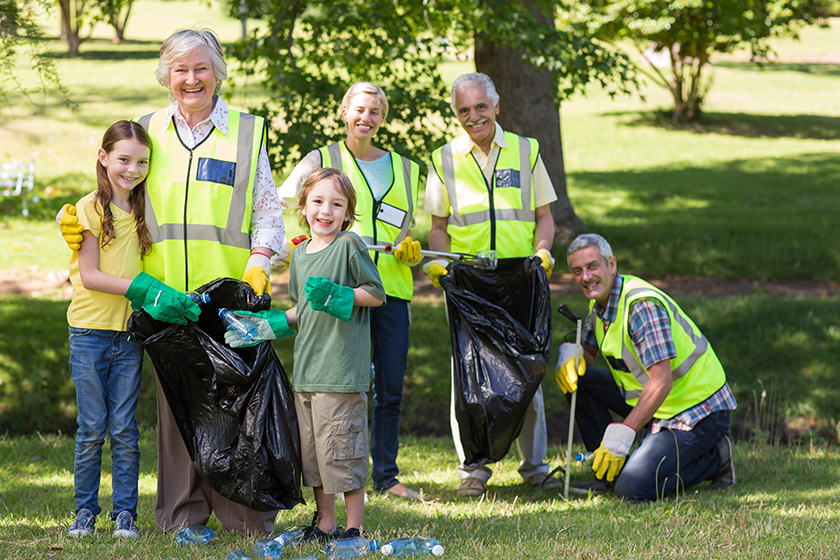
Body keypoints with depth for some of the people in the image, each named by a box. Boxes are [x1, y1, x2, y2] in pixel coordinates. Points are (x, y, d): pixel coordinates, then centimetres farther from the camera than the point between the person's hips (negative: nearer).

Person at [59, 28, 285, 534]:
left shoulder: (246, 133, 8)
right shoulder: (148, 133, 13)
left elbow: (267, 210, 7)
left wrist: (259, 264, -7)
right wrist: (77, 223, 5)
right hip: (166, 292, 2)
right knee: (177, 397, 1)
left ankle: (246, 515, 2)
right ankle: (183, 514, 8)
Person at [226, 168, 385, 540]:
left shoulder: (349, 245, -6)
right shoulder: (300, 253, 14)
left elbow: (376, 294, -4)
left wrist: (336, 295, -16)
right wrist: (273, 325, 11)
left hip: (341, 368, -7)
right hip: (305, 368, 7)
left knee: (340, 449, -5)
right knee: (311, 449, 11)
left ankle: (354, 527, 3)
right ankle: (324, 523, 21)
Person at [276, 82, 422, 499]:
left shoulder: (404, 168, 18)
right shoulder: (322, 160, 6)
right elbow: (277, 207, 3)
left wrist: (411, 250, 4)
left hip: (392, 289, 4)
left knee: (390, 389, 4)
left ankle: (386, 474, 14)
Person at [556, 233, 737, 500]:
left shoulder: (643, 305, -24)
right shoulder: (600, 303, 6)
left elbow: (662, 381, -30)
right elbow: (588, 352, 20)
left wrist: (622, 434, -34)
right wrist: (570, 352, -6)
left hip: (698, 412, -9)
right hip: (655, 404, 9)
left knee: (632, 489, -22)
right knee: (577, 378, 1)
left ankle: (714, 460, 0)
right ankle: (607, 470, 8)